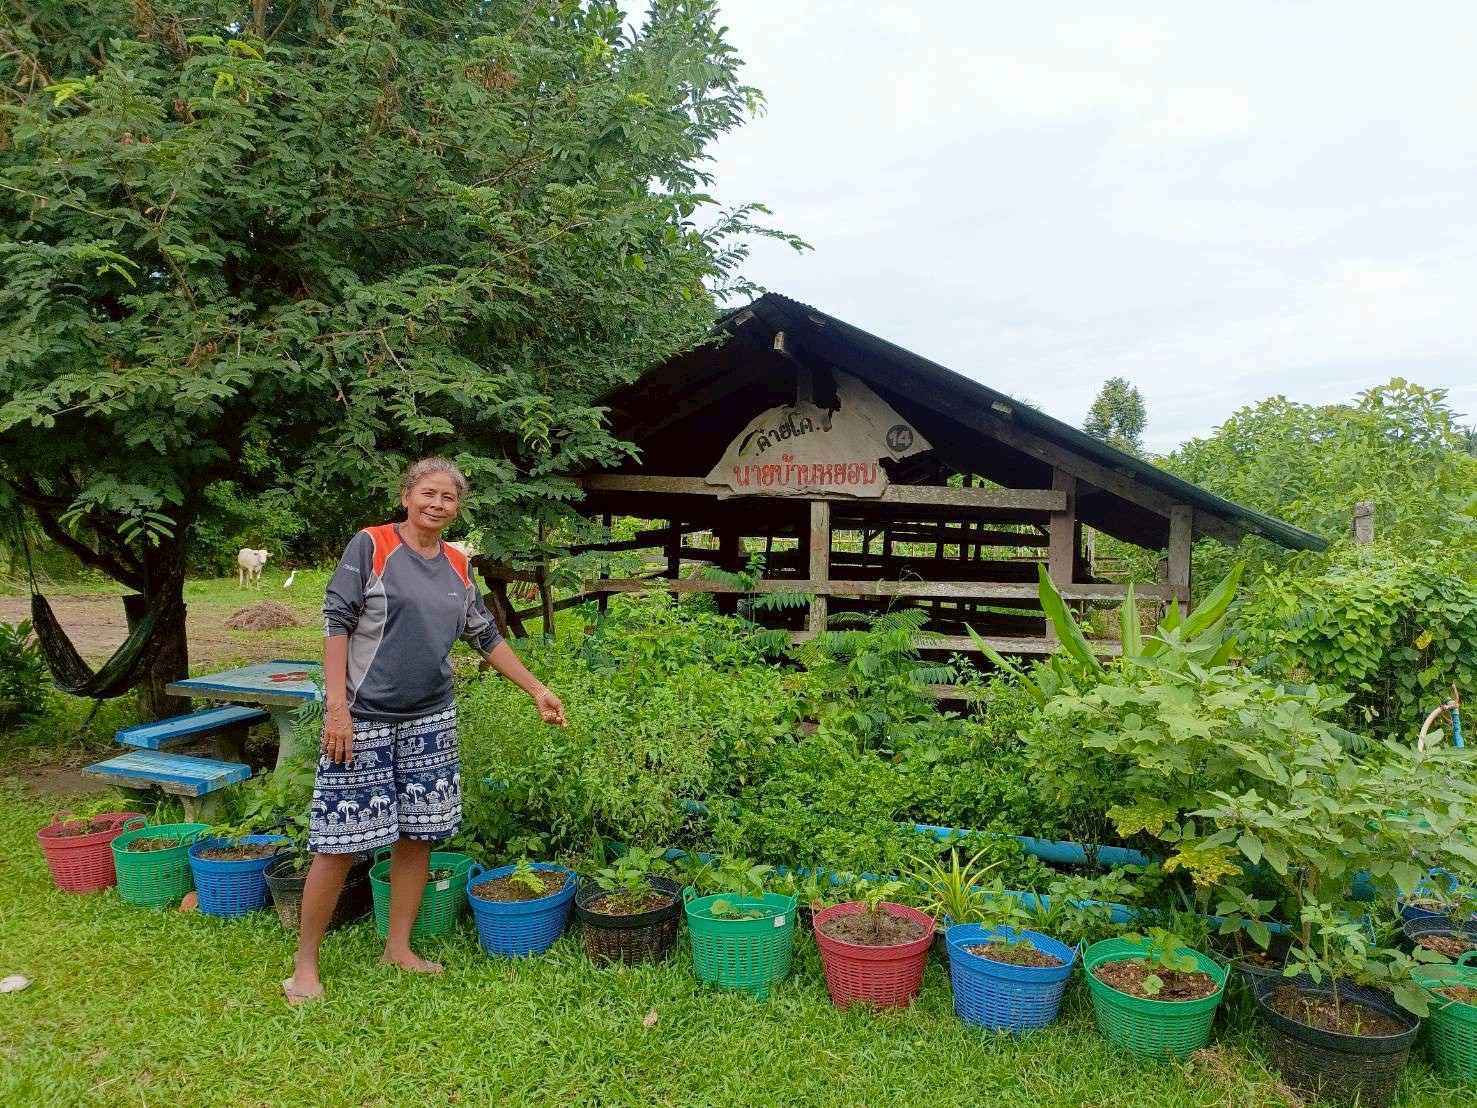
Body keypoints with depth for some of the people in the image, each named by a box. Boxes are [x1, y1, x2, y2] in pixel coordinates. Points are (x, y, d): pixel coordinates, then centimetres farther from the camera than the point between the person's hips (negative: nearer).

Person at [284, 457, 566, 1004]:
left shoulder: (457, 566, 9)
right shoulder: (371, 546, -6)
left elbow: (486, 637, 16)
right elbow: (336, 623, -9)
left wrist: (537, 690, 13)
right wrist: (336, 705, -16)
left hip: (430, 721, 5)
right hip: (364, 719, -5)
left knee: (418, 836, 9)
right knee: (340, 843, -1)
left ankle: (398, 947, 25)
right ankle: (305, 963, 15)